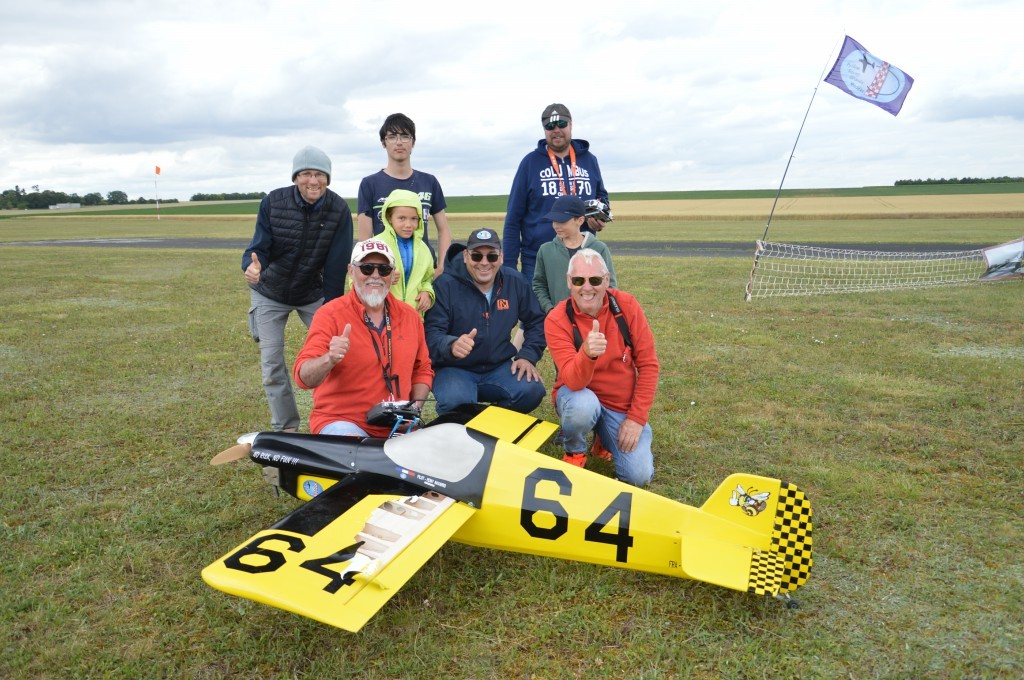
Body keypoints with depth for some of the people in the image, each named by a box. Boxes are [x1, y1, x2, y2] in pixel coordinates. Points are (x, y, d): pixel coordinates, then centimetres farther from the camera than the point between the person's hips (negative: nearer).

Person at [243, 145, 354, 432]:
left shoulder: (339, 209, -16)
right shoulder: (273, 202, -16)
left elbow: (337, 264, -16)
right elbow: (259, 247, -16)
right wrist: (252, 267, -41)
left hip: (314, 293, 0)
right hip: (269, 294, 0)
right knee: (272, 362, 0)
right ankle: (285, 428, 14)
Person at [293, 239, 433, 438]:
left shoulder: (410, 316, 9)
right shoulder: (330, 315, -6)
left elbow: (422, 369, 19)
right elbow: (304, 378, -13)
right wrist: (329, 359, -34)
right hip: (340, 421, -5)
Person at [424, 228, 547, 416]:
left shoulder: (515, 282, 5)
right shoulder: (445, 285, -9)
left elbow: (536, 321, 15)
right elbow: (431, 333, -16)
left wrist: (528, 356, 1)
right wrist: (451, 345, -39)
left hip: (499, 367, 4)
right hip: (455, 369, -3)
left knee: (532, 391, -24)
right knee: (455, 402, -36)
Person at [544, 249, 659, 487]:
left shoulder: (627, 306, -10)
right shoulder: (557, 321, -17)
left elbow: (648, 364, -5)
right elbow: (574, 382, -28)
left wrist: (637, 417, -10)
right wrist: (587, 353, -50)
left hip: (624, 406, 2)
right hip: (580, 395, -2)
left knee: (639, 475, -14)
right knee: (584, 405, -38)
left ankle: (605, 438, 20)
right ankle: (574, 452, -2)